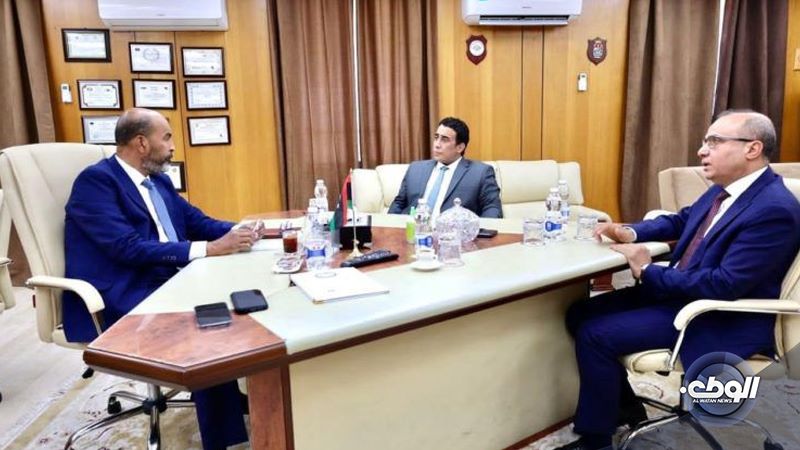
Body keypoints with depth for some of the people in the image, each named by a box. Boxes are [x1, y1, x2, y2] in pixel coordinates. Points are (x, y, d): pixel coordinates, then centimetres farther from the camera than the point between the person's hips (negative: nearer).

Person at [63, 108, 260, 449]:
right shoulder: (95, 180, -11)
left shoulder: (159, 180, 14)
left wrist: (238, 232, -5)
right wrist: (208, 249, -27)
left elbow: (197, 221, 16)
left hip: (164, 284, 8)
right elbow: (129, 247, -23)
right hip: (118, 301, -8)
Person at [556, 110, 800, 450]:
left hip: (723, 320, -9)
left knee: (594, 334, -21)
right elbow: (680, 221, 22)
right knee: (581, 313, 3)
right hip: (679, 291, 10)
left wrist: (648, 271, -19)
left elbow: (726, 285, -28)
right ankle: (626, 406, 20)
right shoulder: (724, 188, 7)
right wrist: (631, 232, 2)